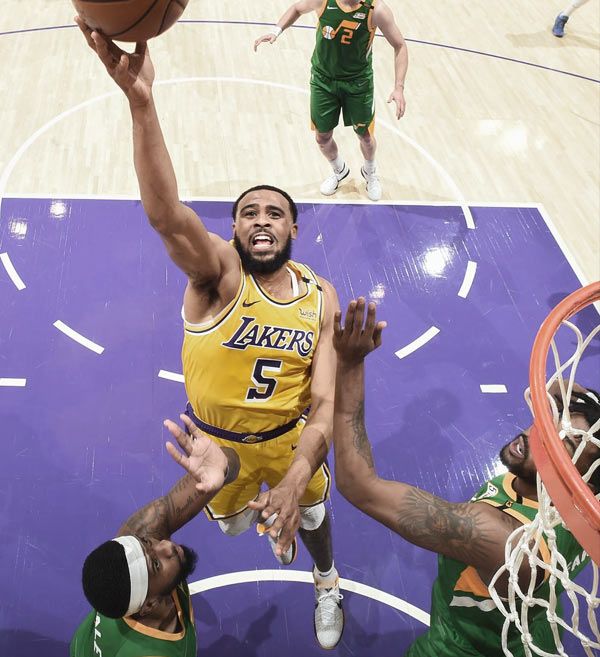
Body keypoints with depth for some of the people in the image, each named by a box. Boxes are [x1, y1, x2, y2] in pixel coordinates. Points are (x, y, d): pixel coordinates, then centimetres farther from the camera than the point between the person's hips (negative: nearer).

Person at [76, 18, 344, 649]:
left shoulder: (320, 297, -18)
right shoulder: (218, 272, -26)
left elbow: (326, 402, -21)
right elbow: (165, 214, -48)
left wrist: (296, 479, -38)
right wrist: (140, 100, -65)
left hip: (291, 438, 1)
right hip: (217, 442, -1)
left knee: (310, 513, 24)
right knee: (229, 520, 25)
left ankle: (327, 584, 59)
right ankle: (258, 508, 65)